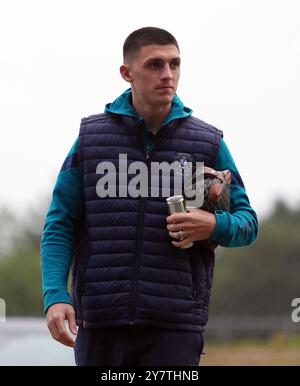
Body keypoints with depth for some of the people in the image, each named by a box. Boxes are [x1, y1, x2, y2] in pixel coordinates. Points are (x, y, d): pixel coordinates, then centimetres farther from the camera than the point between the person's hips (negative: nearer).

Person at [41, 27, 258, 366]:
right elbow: (59, 225, 6)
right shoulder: (91, 137, 8)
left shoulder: (208, 143, 8)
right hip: (100, 325, 1)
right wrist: (55, 295, -8)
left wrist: (215, 225, -12)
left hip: (173, 326, -1)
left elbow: (247, 222, 12)